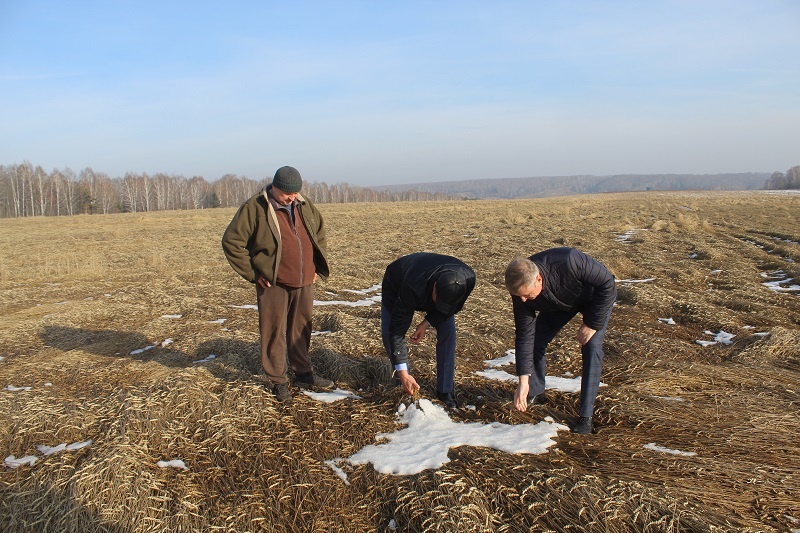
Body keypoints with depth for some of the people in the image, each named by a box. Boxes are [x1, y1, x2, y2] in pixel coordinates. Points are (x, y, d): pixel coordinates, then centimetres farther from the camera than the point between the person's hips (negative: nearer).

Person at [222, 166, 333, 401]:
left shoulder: (306, 206, 7)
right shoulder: (254, 209, -11)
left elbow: (320, 235, 21)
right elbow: (231, 242, -10)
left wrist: (317, 266, 13)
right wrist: (252, 273, -10)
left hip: (304, 282, 5)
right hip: (273, 284, -5)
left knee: (301, 329, 15)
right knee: (274, 332, 3)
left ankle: (303, 372, 30)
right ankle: (278, 380, 15)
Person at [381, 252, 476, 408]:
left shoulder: (468, 279, -37)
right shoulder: (412, 290, -48)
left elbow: (456, 306, -14)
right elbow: (397, 330, -40)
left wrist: (427, 323, -25)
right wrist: (403, 372, -41)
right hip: (396, 283, -2)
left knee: (448, 330, -15)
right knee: (388, 333, -15)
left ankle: (445, 391, -5)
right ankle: (402, 382, 10)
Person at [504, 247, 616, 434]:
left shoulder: (569, 263, -45)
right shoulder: (521, 290, -29)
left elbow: (607, 282, -30)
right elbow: (524, 335, -24)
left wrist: (592, 323, -26)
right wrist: (523, 382, -26)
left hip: (597, 296, -4)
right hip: (561, 303, 4)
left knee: (591, 347, -19)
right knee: (535, 340, -5)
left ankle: (586, 416, -12)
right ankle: (535, 393, 20)